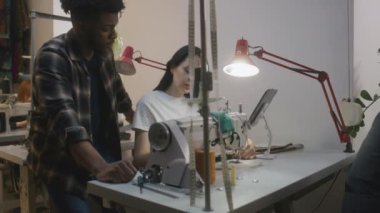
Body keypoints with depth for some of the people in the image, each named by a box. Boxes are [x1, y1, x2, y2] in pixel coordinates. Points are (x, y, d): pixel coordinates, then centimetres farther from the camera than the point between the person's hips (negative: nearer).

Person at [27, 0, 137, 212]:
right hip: (64, 163, -5)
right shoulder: (53, 58, -22)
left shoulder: (104, 51, -1)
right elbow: (64, 119, -36)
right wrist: (100, 168, -48)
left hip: (101, 151, 6)